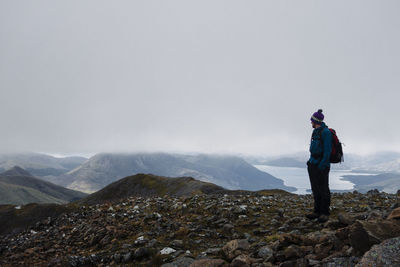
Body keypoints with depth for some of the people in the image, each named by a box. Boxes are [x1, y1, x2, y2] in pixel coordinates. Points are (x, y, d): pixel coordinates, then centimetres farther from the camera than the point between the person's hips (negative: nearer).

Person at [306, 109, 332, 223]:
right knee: (315, 189, 11)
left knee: (323, 189, -1)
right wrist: (311, 161, 14)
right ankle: (317, 211, 19)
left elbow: (327, 150, -18)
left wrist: (322, 165, -21)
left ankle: (324, 213, 7)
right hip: (313, 164, 9)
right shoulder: (316, 132, 14)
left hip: (322, 166, -9)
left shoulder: (325, 132, -13)